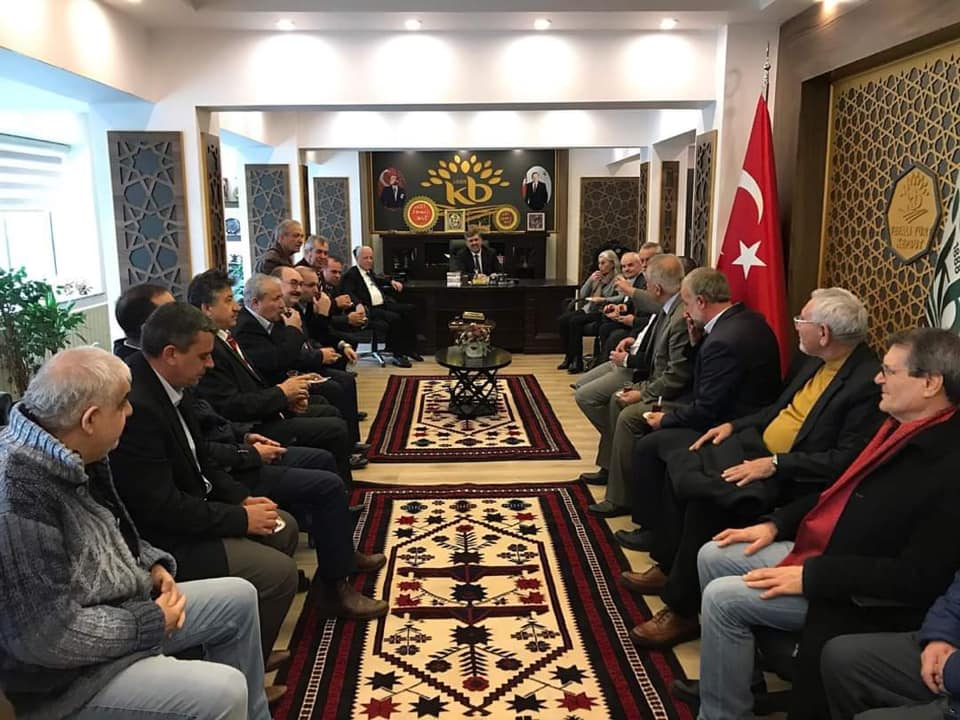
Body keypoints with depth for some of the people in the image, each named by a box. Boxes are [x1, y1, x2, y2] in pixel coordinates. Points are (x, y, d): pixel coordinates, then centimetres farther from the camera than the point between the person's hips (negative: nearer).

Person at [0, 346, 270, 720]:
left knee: (239, 597, 14)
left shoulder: (65, 456, -3)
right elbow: (49, 636, -30)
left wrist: (152, 563, 0)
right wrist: (150, 623, -18)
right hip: (67, 674, -9)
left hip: (120, 610, 10)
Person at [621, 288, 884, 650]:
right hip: (752, 445, 10)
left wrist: (774, 464, -25)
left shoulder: (869, 382, -19)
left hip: (788, 476, -10)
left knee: (705, 496, -34)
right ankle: (670, 564, 8)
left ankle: (682, 609, -13)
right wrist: (733, 425, 8)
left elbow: (846, 460, -23)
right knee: (654, 448, 3)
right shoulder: (815, 360, 7)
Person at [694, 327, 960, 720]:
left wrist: (811, 576, -24)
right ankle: (725, 678, 20)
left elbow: (919, 577, -25)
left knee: (722, 598, -17)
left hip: (858, 594, -9)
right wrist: (776, 524, 7)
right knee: (712, 556, 7)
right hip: (819, 548, 9)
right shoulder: (902, 426, 3)